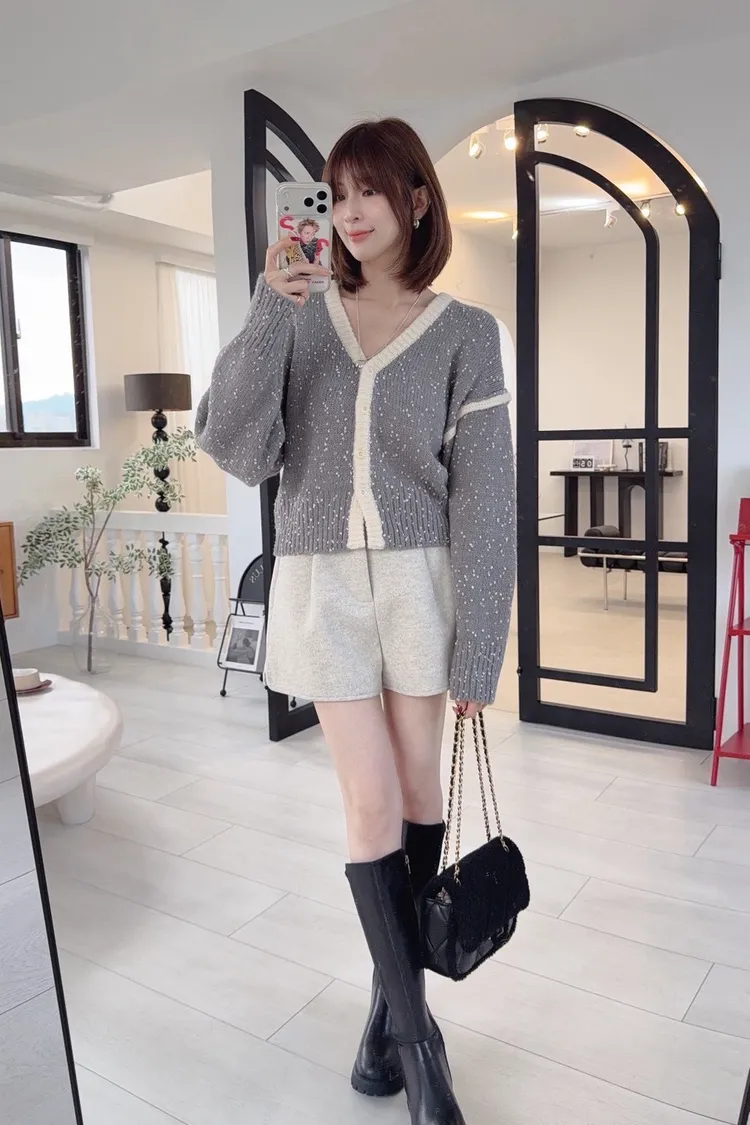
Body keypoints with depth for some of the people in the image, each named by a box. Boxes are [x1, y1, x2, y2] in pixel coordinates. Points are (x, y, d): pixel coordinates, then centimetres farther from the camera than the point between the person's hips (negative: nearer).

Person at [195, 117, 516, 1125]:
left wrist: (477, 651, -8)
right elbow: (240, 451, -5)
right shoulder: (301, 317, 5)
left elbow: (484, 500, -5)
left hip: (420, 580, 0)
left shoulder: (464, 333, 0)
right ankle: (415, 1032, 17)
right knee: (371, 804, -1)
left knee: (419, 791, 7)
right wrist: (267, 316, -13)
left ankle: (392, 1000, 30)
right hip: (321, 581, 1)